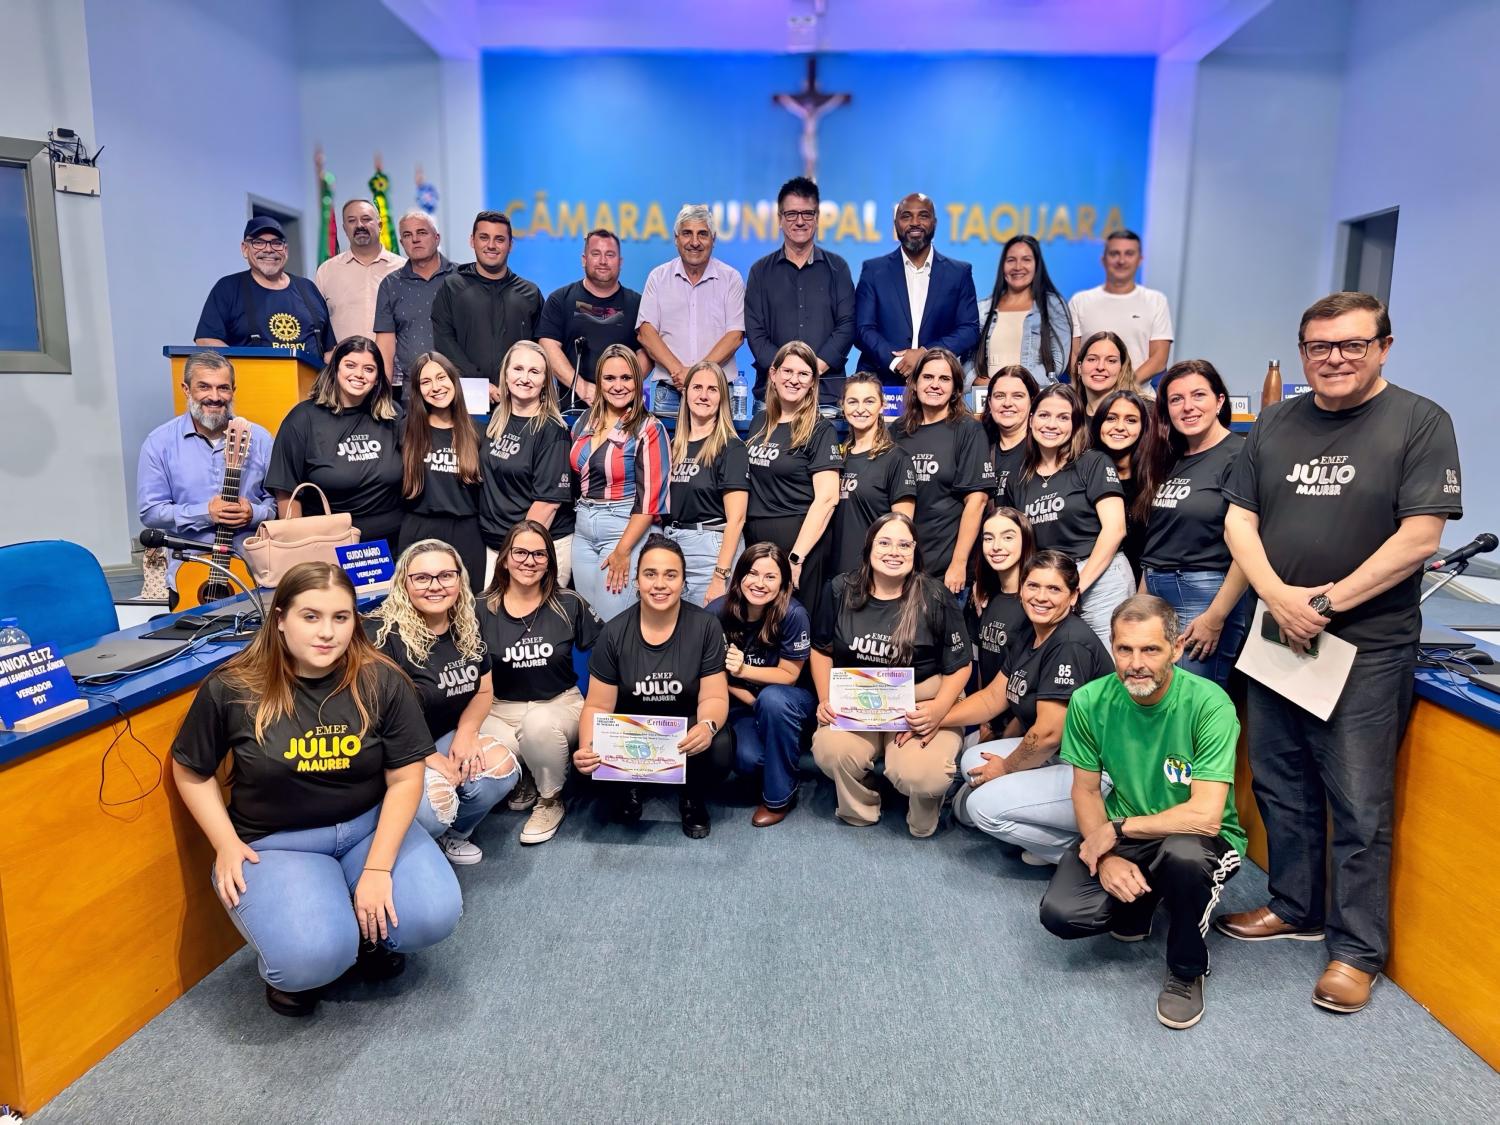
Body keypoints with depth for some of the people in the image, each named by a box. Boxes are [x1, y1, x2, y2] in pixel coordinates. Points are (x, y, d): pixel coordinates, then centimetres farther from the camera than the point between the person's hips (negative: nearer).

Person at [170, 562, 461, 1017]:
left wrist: (378, 867, -15)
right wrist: (226, 845, -6)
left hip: (369, 825, 2)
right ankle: (288, 969, 12)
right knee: (313, 957, -27)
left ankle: (370, 929, 15)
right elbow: (191, 773, 4)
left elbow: (404, 778, -8)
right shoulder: (231, 689, -12)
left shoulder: (382, 681, -11)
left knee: (435, 915, -20)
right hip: (276, 841, -2)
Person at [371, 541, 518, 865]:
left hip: (445, 738, 6)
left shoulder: (467, 628, 2)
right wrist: (429, 758, -21)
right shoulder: (383, 634, -18)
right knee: (435, 803, -33)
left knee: (502, 765, -21)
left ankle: (453, 832, 7)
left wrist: (465, 733, -9)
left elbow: (483, 691, 11)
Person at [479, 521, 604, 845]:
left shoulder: (569, 605, -2)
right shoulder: (483, 610, -1)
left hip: (560, 704, -1)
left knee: (540, 723, -37)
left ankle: (550, 800, -5)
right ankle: (523, 783, 9)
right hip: (501, 709, 1)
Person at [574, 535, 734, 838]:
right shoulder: (615, 633, -9)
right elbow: (598, 706, -6)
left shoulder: (705, 626, -11)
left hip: (687, 730, -1)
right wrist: (587, 747, -28)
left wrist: (708, 726, -36)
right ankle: (627, 789, 11)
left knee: (720, 749, -33)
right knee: (595, 760, -29)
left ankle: (694, 799, 5)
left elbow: (714, 697, -11)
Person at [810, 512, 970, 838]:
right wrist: (825, 699, -2)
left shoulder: (936, 599, -5)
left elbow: (958, 666, 1)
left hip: (921, 705, -2)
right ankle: (859, 810, 6)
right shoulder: (842, 590, 2)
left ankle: (923, 822, 11)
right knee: (829, 751, -30)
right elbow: (822, 650, 13)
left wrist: (938, 709, -17)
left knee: (919, 774, -30)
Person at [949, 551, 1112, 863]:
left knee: (985, 806, -16)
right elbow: (992, 698, 13)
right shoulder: (1028, 637, 7)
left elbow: (1048, 733, -24)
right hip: (1055, 756, 10)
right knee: (973, 761, 8)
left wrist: (1006, 767, -7)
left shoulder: (1071, 646, -22)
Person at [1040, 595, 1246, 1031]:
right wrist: (1107, 857, -17)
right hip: (1120, 835, 3)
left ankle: (1187, 970, -6)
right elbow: (1086, 791, -1)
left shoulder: (1210, 705, -24)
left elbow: (1205, 816, -29)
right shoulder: (1090, 702, -13)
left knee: (1183, 853, -39)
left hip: (1199, 837, -3)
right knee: (1060, 914, -20)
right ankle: (1139, 901, 16)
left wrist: (1116, 830, -21)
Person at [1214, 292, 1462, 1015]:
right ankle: (1295, 907, 33)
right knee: (1281, 785, 15)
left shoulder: (1420, 422, -4)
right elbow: (1239, 519, 5)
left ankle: (1358, 950, 17)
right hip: (1277, 634, 5)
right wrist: (1278, 596, -10)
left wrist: (1329, 601, -16)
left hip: (1367, 648, -5)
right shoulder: (1274, 424, 9)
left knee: (1359, 807, 2)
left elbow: (1418, 537, -12)